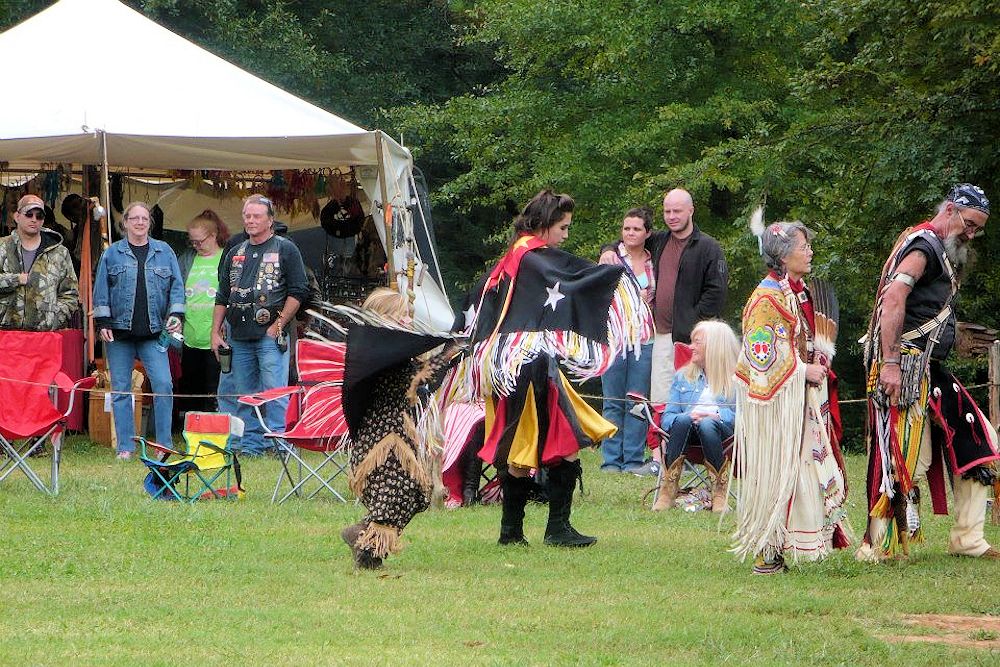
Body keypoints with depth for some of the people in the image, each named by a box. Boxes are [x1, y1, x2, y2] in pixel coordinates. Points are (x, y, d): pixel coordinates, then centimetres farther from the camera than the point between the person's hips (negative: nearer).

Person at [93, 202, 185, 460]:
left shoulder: (164, 252, 9)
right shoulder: (112, 254, 7)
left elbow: (176, 285, 9)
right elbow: (101, 290, 5)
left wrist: (176, 315, -4)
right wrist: (103, 323, -2)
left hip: (153, 332, 0)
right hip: (119, 332, 0)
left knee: (163, 385, -11)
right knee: (121, 390, 2)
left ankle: (164, 445, -2)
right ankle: (125, 447, 7)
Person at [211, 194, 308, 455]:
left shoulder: (285, 250, 2)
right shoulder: (235, 255, 19)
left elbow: (298, 292, -3)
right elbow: (222, 297, 22)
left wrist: (278, 326, -9)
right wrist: (215, 333, 13)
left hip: (270, 335, -6)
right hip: (239, 336, 6)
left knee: (274, 392, -10)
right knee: (245, 395, 7)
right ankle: (250, 444, 11)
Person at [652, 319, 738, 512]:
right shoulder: (683, 377, 25)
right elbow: (667, 418, 14)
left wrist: (716, 415, -16)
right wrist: (687, 416, -8)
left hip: (725, 431, -3)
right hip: (687, 430, 3)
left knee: (707, 425, -38)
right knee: (683, 421, -34)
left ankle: (720, 493, -33)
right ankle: (667, 491, -40)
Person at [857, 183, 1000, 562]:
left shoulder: (943, 253, 21)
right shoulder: (923, 246, -11)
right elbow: (893, 299, -24)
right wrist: (889, 363, -29)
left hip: (930, 371, 11)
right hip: (905, 369, -11)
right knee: (907, 460, -11)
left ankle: (967, 540, 11)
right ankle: (878, 548, -5)